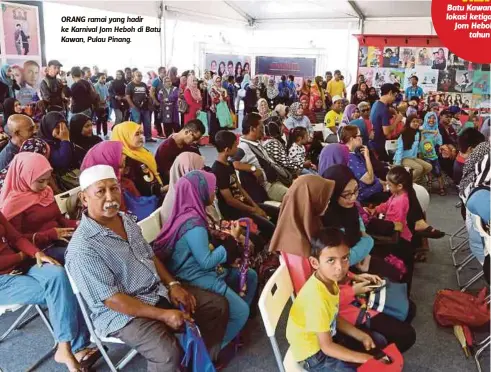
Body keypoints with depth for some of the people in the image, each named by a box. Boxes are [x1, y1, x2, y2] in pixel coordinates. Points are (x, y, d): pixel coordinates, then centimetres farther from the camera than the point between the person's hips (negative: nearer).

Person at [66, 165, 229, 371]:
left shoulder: (126, 220, 3)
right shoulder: (82, 248, -23)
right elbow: (111, 298, -23)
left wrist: (173, 284, -3)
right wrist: (163, 315, -24)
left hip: (159, 291, 8)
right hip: (122, 312, -8)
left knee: (218, 305, 5)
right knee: (169, 354, -31)